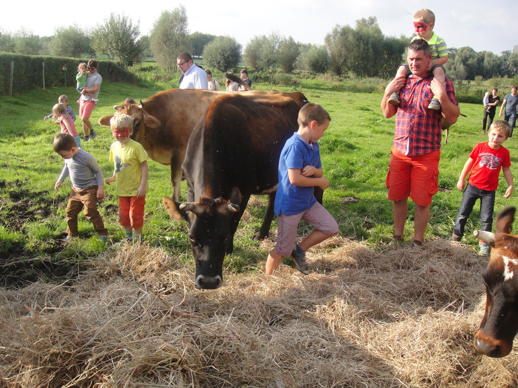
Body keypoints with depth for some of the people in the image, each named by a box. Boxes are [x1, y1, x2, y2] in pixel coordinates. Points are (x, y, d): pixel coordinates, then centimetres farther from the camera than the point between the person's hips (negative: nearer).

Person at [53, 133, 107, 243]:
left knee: (90, 211, -16)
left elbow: (98, 171, -12)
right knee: (70, 212, 11)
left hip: (89, 189, -7)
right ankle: (71, 234, 28)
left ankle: (102, 233, -1)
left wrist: (100, 188, -13)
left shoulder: (86, 158, -23)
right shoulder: (68, 158, -3)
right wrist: (60, 180, 19)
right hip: (76, 190, 7)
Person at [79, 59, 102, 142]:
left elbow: (95, 89, -17)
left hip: (90, 100, -7)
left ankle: (92, 131, 6)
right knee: (83, 119, 8)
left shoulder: (97, 77, -5)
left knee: (84, 118, -18)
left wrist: (85, 89, -9)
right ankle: (86, 137, 17)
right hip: (83, 99, 7)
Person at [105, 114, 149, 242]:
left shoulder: (136, 147, -18)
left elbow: (144, 165, -15)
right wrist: (114, 177, 11)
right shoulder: (114, 146, 0)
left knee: (135, 215, 4)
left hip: (136, 189, -6)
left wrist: (143, 185, -18)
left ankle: (138, 237, 22)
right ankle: (128, 237, 31)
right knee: (123, 216, 14)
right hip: (122, 189, 6)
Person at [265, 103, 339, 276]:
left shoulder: (313, 146, 5)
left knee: (331, 228, 9)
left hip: (308, 201, 9)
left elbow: (320, 172, 11)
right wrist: (320, 182, -14)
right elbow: (295, 178, -29)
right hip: (289, 205, -8)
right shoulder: (295, 146, -23)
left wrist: (314, 170, -15)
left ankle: (300, 250, 22)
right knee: (283, 249, 1)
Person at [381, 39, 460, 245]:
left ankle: (418, 242, 17)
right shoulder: (402, 82, 9)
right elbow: (387, 113, 14)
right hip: (400, 151, 4)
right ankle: (397, 237, 28)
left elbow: (453, 118, -8)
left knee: (422, 200, 3)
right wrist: (388, 93, -4)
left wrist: (442, 96, -24)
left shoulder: (442, 82, -4)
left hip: (426, 154, -4)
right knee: (397, 196, 11)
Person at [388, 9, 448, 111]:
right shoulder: (415, 40, 6)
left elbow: (444, 58, -7)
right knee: (402, 68, -18)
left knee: (439, 70, -37)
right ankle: (396, 92, -30)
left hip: (432, 68, -4)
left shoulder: (439, 41, -6)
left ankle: (437, 97, -46)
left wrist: (431, 63, -23)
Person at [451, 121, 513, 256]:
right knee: (463, 213, 6)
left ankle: (484, 243, 14)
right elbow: (469, 163, 1)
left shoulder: (504, 153, -3)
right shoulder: (480, 147, -7)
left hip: (489, 191, 0)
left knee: (487, 218, 3)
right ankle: (456, 235, 23)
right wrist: (461, 179, 3)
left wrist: (511, 186, 4)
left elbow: (506, 170, 8)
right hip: (473, 186, 0)